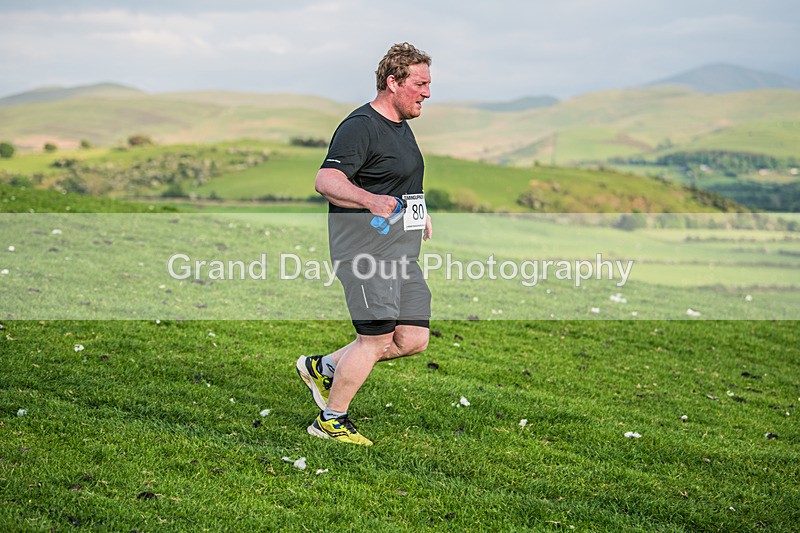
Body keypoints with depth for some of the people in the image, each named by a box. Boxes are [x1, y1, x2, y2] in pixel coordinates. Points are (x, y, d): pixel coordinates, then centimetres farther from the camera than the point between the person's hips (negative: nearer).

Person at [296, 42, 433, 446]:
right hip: (365, 246, -9)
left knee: (413, 339, 5)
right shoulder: (361, 127, -13)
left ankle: (322, 368, 20)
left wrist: (417, 212, 25)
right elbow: (326, 181, -26)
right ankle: (330, 421, 10)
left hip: (401, 253, 9)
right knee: (376, 338, -7)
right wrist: (370, 201, -41)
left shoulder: (401, 126, 18)